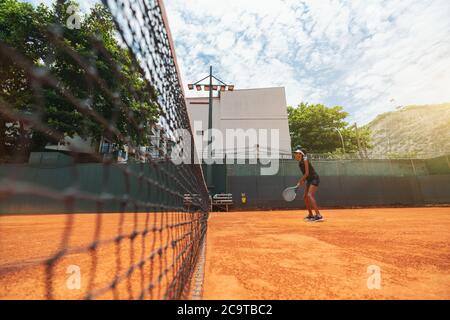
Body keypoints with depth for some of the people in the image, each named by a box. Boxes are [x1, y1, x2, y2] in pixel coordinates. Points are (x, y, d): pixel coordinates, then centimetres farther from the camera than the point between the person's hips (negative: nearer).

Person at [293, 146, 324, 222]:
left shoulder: (305, 160, -15)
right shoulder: (300, 162, 9)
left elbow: (307, 173, -18)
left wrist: (300, 181, -9)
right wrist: (302, 181, 2)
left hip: (314, 179, -9)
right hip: (309, 180, 9)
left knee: (310, 195, -22)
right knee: (305, 197, 10)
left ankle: (319, 215, -21)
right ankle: (311, 215, 23)